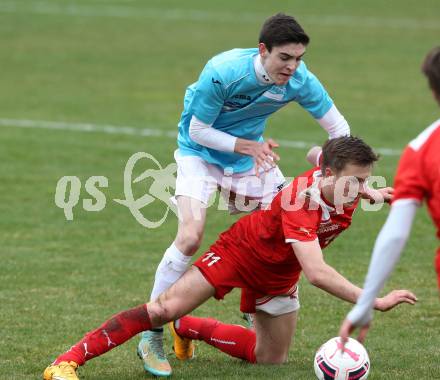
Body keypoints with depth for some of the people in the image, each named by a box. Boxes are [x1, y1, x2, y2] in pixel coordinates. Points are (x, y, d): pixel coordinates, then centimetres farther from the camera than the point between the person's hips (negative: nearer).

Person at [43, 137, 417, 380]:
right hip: (241, 250, -7)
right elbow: (316, 273, -50)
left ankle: (189, 329, 33)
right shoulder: (302, 200, -40)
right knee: (164, 309, -21)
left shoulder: (342, 183, -18)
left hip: (278, 275, 7)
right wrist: (375, 302, -54)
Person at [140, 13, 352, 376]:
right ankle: (151, 336, -13)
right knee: (191, 236, -23)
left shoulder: (299, 80, -19)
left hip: (252, 152, 5)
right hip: (200, 153, -5)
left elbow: (339, 128, -7)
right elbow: (197, 131, -21)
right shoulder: (222, 73, -32)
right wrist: (248, 147, -30)